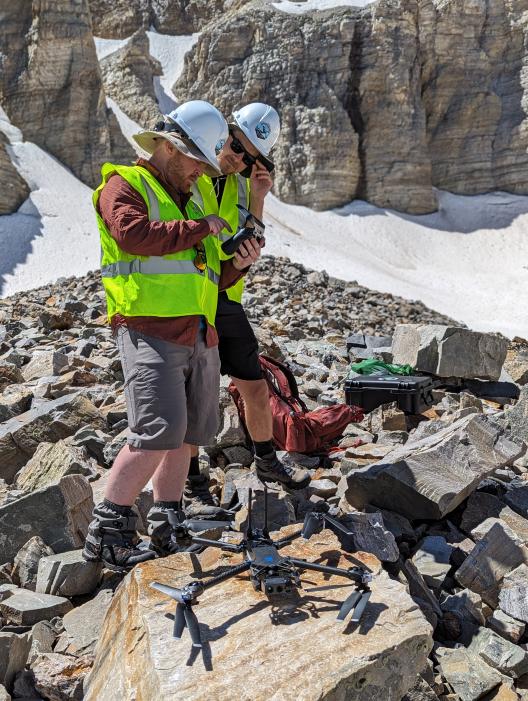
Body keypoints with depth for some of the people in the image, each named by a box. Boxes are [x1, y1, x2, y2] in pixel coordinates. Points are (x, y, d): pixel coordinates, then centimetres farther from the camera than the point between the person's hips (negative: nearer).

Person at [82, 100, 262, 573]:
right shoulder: (124, 185, 4)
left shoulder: (189, 200, 26)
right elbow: (134, 235, -20)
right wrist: (200, 228, -10)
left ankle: (165, 530, 21)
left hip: (200, 336, 8)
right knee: (158, 433, -16)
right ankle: (107, 532, 0)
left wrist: (237, 265, 7)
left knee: (186, 435, 9)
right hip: (150, 332, -8)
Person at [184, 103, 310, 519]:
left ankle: (267, 463, 32)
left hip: (228, 301, 6)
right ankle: (192, 488, 15)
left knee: (256, 387, 11)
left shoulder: (239, 185, 11)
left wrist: (257, 200, -5)